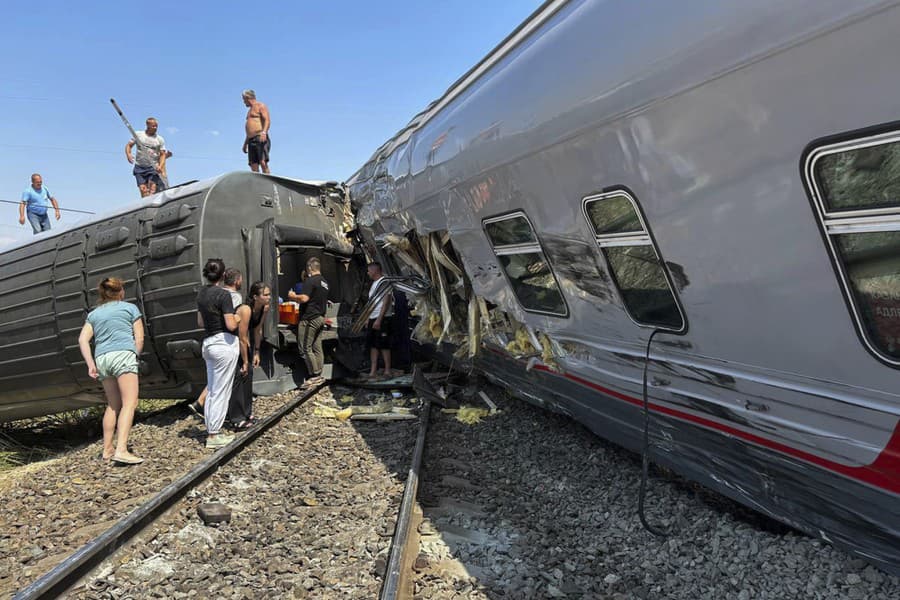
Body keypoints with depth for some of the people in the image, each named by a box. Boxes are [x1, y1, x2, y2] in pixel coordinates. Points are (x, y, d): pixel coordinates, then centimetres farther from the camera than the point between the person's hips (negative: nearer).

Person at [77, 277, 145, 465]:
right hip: (123, 354, -5)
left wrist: (91, 364, 3)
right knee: (129, 403, -12)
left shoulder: (94, 314, 22)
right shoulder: (130, 308, 13)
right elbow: (139, 338, 5)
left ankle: (108, 449, 18)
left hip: (102, 358, 5)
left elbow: (83, 339, 8)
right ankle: (121, 450, -24)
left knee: (113, 405, 16)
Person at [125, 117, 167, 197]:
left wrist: (160, 166, -15)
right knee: (143, 189, -6)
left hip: (153, 167, -1)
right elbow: (128, 145, 11)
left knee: (153, 189, -17)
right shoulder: (138, 134, 5)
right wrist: (128, 155, -10)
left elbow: (163, 154, 2)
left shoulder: (160, 139, 3)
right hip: (139, 167, 1)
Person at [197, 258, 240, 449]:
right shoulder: (223, 295, -16)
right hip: (224, 343, -8)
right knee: (221, 391, -1)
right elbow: (231, 325, -19)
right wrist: (236, 318, 1)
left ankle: (212, 431, 22)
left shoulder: (201, 294, 9)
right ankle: (214, 435, 4)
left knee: (211, 390, 15)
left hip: (208, 343, 8)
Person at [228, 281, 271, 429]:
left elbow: (258, 330, 2)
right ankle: (237, 419, -3)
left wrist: (256, 353, 4)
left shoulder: (264, 308, -11)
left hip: (246, 343, 8)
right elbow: (242, 338, -29)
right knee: (239, 375, -10)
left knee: (249, 374, 10)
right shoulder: (246, 310, -33)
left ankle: (246, 412, 22)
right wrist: (245, 362, -21)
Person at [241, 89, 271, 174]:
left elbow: (267, 120, -13)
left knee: (263, 162, -21)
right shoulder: (250, 110, 29)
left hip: (261, 139, -8)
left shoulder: (261, 106, 3)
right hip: (251, 141, 8)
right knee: (254, 167, -3)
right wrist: (245, 144, 28)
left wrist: (264, 132, -30)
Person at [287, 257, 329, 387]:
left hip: (309, 319, -9)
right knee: (317, 348, 11)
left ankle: (315, 376, -4)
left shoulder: (310, 281, -14)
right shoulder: (324, 282, 16)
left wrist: (293, 296, -4)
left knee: (305, 348, -4)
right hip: (320, 318, 9)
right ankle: (319, 376, 13)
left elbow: (304, 298, -23)